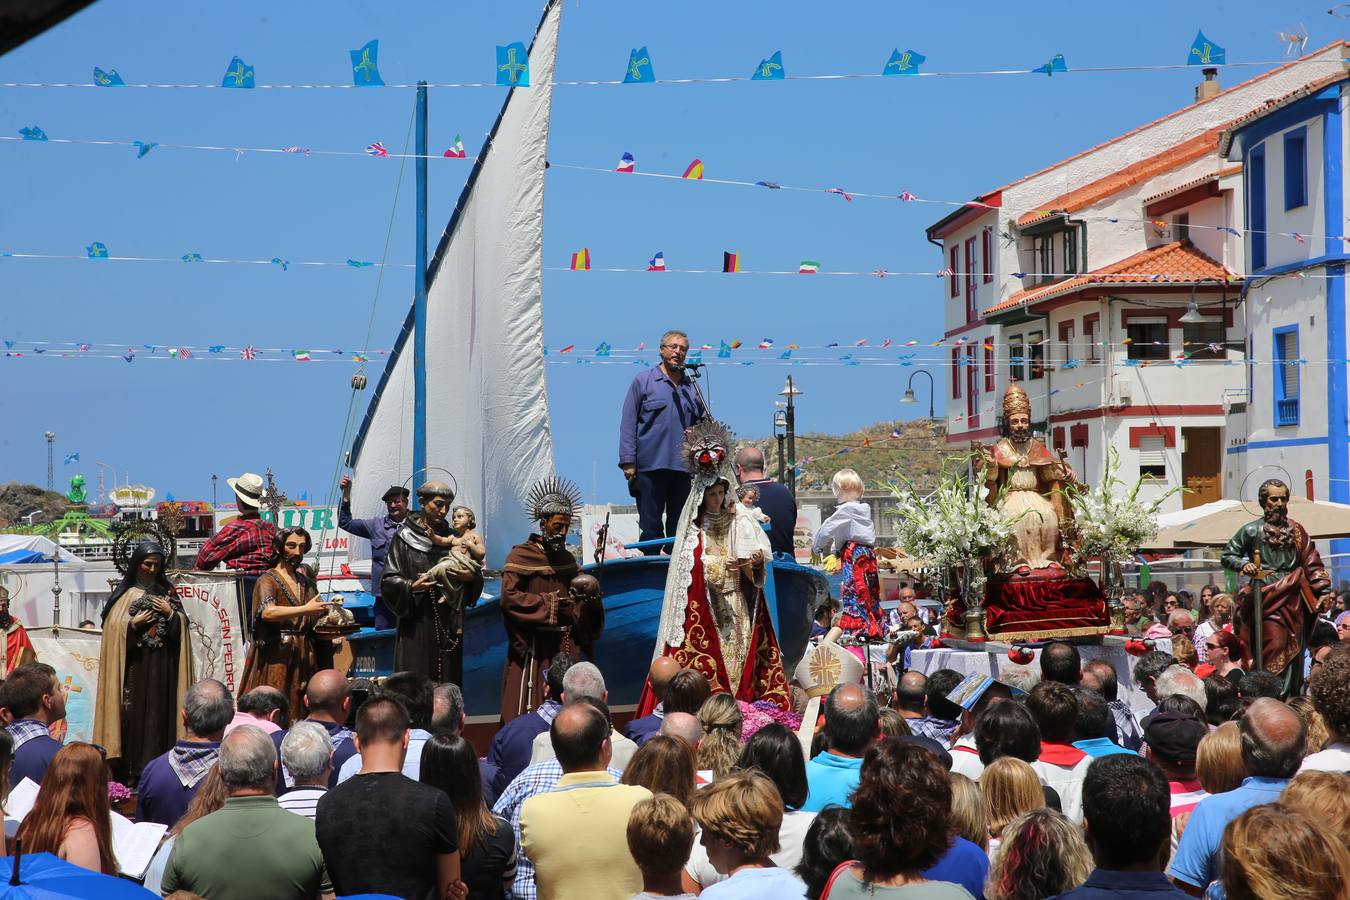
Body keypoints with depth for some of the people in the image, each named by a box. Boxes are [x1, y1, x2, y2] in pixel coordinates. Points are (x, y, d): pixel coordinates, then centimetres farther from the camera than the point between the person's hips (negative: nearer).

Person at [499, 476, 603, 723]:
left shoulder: (567, 559, 16)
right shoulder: (521, 555, -3)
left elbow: (581, 607, 19)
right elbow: (508, 597, -15)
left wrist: (590, 594, -4)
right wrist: (550, 603, -16)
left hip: (566, 646, 6)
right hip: (534, 646, -6)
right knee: (529, 711, -8)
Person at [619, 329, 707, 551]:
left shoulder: (691, 387, 16)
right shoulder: (643, 381, 5)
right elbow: (628, 423, 0)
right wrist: (628, 462, -7)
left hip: (684, 469, 4)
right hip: (650, 467, -4)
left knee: (679, 527, 7)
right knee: (650, 527, -2)